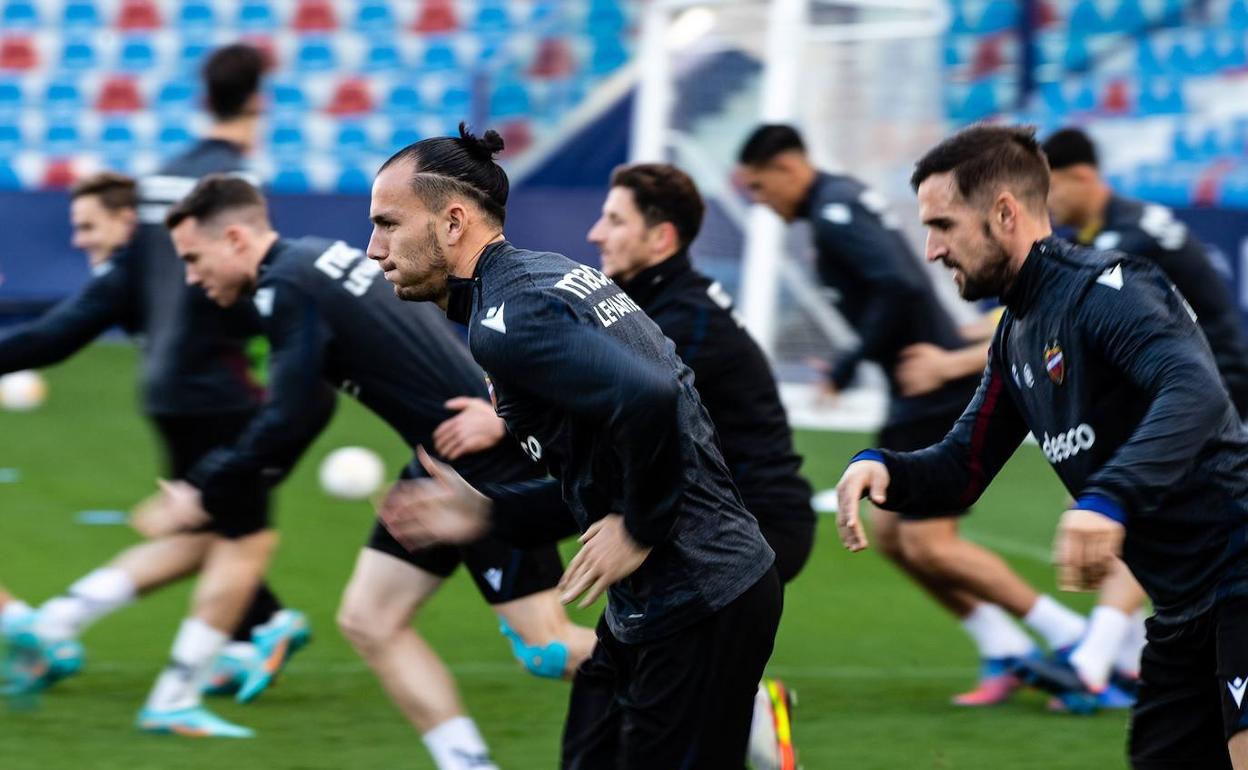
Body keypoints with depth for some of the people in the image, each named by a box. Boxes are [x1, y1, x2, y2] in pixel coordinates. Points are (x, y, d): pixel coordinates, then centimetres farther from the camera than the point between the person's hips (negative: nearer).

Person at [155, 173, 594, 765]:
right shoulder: (320, 259, 14)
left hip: (489, 463, -10)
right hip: (446, 467, 10)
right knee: (368, 621, 8)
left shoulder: (288, 289, -16)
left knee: (546, 649, -8)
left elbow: (292, 421, -19)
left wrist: (205, 490, -8)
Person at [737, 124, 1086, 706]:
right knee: (889, 530, 12)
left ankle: (1069, 637, -4)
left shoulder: (835, 213, -16)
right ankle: (1004, 653, 12)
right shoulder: (846, 198, 14)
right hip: (921, 395, 10)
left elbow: (900, 287, -28)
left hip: (932, 392, -10)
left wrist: (848, 368, -19)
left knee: (929, 544, -10)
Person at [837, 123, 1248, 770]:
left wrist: (1109, 499, -44)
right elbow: (961, 469, 19)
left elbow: (1196, 390, -31)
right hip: (1182, 612, 10)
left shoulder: (1105, 290, -14)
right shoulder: (1017, 336, 15)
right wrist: (881, 467, -3)